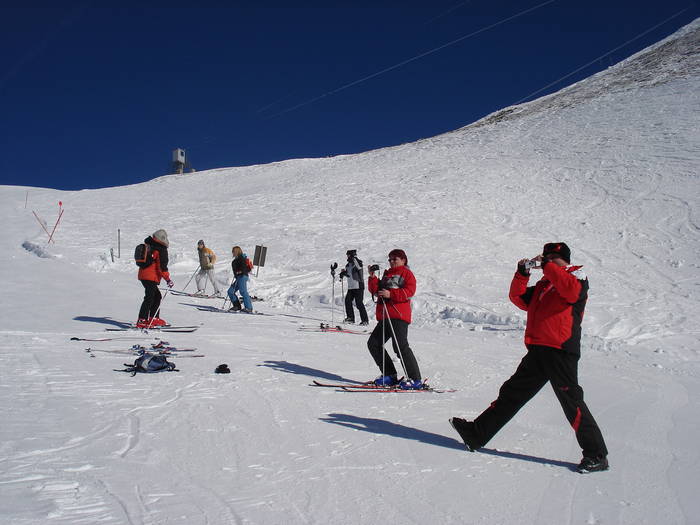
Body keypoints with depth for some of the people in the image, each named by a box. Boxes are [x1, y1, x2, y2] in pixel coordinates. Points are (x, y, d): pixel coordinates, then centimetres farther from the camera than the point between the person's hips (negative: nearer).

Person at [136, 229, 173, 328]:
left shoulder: (148, 245, 13)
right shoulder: (161, 250, -11)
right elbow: (162, 266, -15)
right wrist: (168, 279, -10)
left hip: (143, 274, 9)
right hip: (151, 277, -9)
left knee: (157, 296, 16)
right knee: (149, 298, -9)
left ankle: (154, 318, 18)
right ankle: (142, 321, -12)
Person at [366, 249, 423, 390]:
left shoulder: (407, 273, 5)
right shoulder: (387, 275, 26)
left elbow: (409, 291, -12)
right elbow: (375, 290, 18)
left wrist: (391, 294, -20)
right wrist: (372, 277, 3)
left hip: (399, 316, -9)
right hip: (384, 316, 9)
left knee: (400, 346, -17)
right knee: (373, 343, 6)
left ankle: (415, 379, -11)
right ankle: (390, 375, 12)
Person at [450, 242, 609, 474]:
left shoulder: (578, 276, 3)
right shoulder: (543, 284, 23)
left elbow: (572, 290, -20)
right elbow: (519, 298, 18)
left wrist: (547, 266, -14)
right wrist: (522, 273, 5)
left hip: (561, 351, -7)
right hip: (537, 351, 7)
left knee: (571, 402, -6)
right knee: (511, 393, 10)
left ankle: (596, 455, 6)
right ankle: (477, 434, 16)